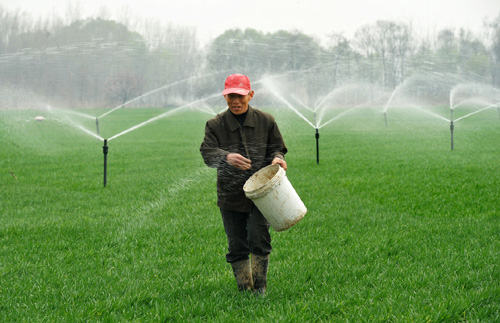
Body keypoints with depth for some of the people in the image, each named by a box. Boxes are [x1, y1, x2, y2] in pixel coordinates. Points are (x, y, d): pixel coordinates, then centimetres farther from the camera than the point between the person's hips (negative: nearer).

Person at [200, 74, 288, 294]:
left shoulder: (266, 121, 5)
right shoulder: (215, 125, 1)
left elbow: (276, 147, 13)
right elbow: (207, 153, -11)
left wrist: (277, 158, -11)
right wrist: (227, 158, -32)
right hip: (231, 195, 1)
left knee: (258, 237, -14)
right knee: (236, 245, 5)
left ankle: (260, 288, 2)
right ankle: (244, 290, 19)